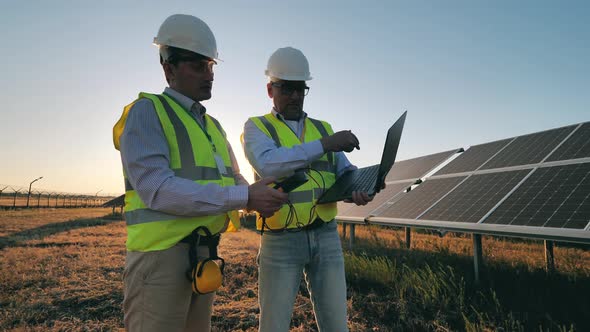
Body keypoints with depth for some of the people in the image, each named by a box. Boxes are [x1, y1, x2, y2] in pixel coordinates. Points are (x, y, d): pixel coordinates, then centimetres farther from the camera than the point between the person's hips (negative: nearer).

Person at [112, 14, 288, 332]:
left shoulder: (212, 125, 16)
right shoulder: (146, 112, -8)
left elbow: (234, 181, 16)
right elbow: (157, 188, -21)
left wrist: (261, 197, -7)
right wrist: (244, 197, -24)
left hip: (205, 254, 8)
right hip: (162, 254, -7)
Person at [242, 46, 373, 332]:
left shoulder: (323, 128, 14)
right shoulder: (256, 127, 1)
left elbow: (345, 172, 6)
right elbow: (268, 164, -20)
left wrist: (357, 189, -18)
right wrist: (324, 145, -22)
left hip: (326, 237, 4)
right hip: (281, 241, -3)